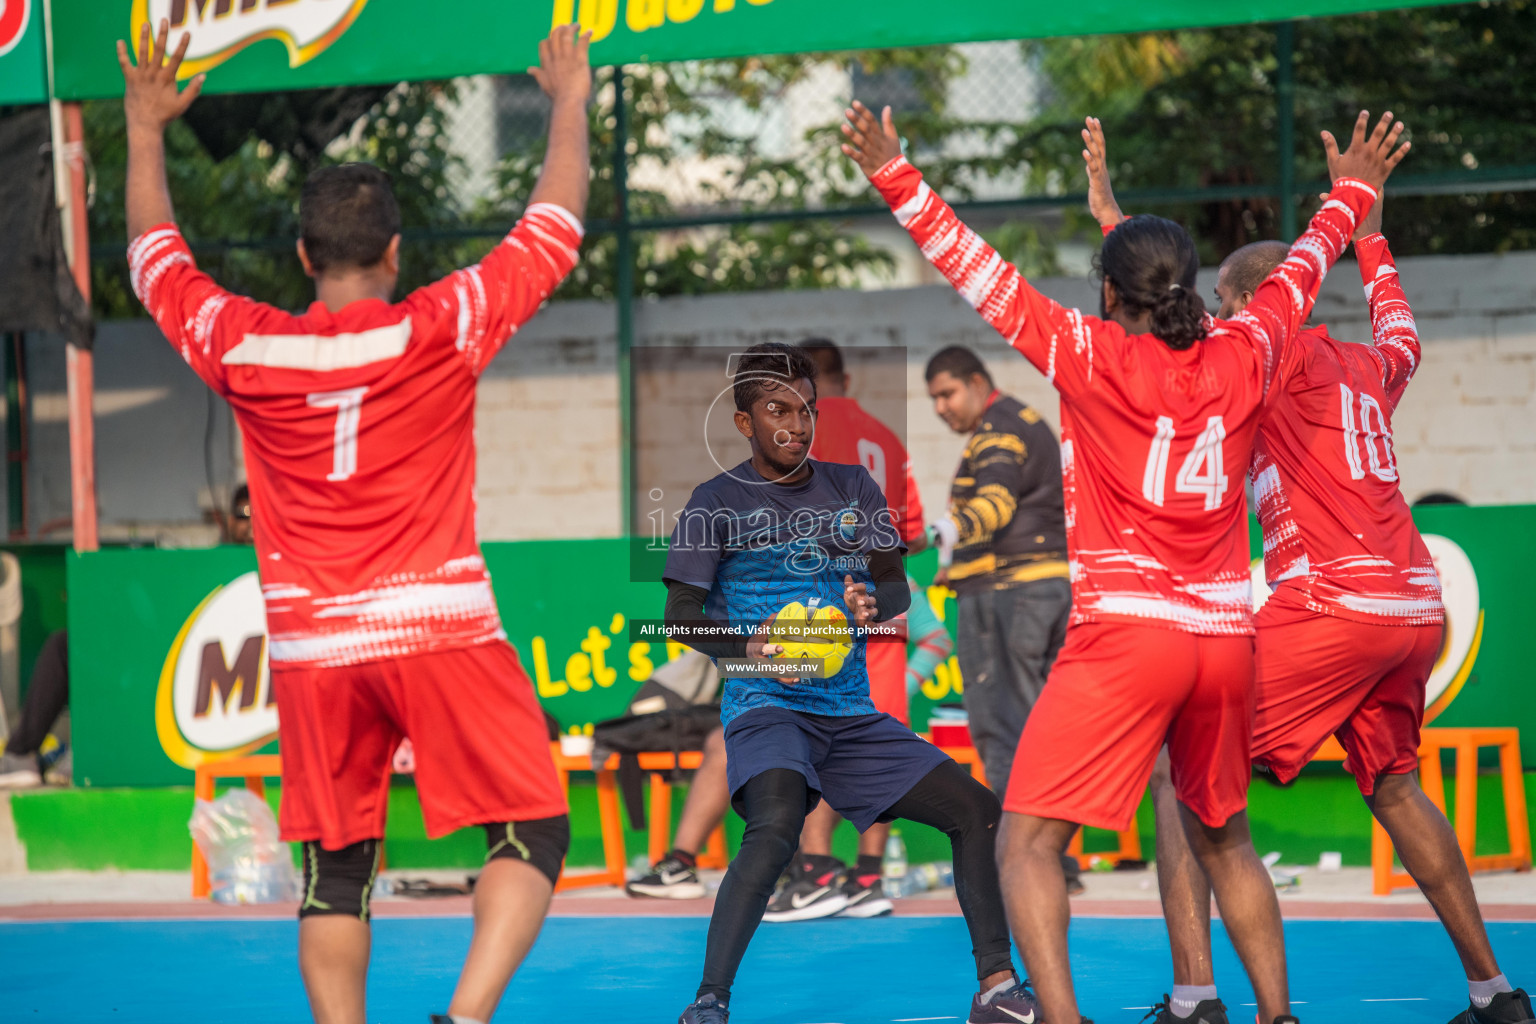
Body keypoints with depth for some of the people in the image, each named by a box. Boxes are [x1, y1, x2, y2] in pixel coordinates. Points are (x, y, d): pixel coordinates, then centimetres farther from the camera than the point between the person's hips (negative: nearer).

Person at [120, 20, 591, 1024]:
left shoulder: (241, 346, 1)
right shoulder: (444, 328, -5)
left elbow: (156, 256, 20)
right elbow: (556, 227, 6)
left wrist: (146, 128, 33)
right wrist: (571, 102, 21)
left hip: (311, 648, 3)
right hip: (441, 630, -3)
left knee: (336, 869, 11)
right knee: (535, 831, 2)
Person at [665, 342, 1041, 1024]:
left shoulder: (852, 488, 12)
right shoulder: (719, 500, 0)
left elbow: (898, 586, 7)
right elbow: (681, 612, -5)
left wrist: (874, 603, -19)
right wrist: (747, 650, -25)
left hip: (851, 712, 6)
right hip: (766, 707, -6)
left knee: (978, 809, 0)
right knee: (776, 827, -34)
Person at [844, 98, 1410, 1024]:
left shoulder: (1094, 357, -5)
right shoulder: (1242, 359, 7)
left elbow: (982, 276, -6)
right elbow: (1302, 274, 25)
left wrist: (895, 177, -3)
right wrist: (1354, 190, 42)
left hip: (1124, 634, -5)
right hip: (1226, 635, 5)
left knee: (1027, 842, -5)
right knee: (1224, 840, 24)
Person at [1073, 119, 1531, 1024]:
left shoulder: (1287, 359, -3)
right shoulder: (1367, 370, 18)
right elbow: (1402, 336, 41)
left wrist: (1112, 220, -6)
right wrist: (1369, 238, 53)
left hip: (1330, 604, -8)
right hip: (1414, 608, 8)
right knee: (1393, 786, 24)